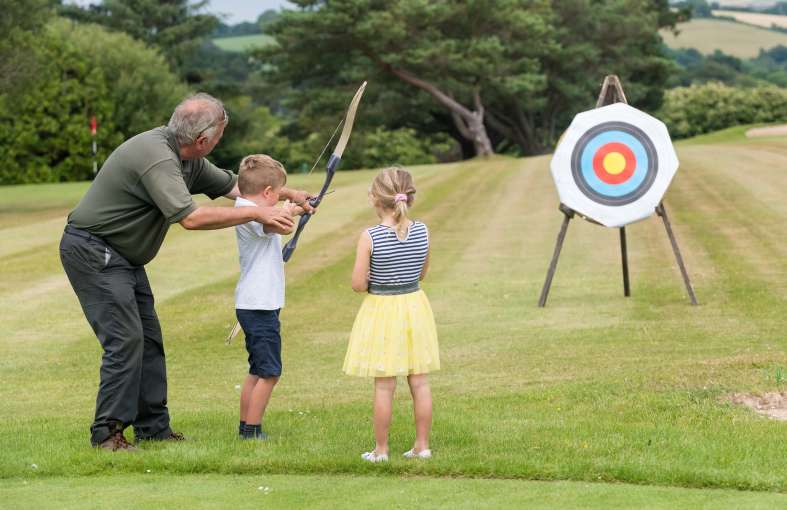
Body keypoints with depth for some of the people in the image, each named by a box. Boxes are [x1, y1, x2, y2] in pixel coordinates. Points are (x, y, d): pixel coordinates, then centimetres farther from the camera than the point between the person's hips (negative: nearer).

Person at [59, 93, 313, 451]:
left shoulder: (187, 159, 5)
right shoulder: (156, 157, -27)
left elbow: (232, 185, 18)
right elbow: (191, 218, -34)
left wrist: (289, 195, 18)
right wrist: (256, 214, -28)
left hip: (122, 257, 10)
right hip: (91, 251, -10)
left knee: (148, 338, 10)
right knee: (125, 338, -14)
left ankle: (153, 428, 14)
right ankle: (107, 432, -9)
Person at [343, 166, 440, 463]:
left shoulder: (370, 237, -16)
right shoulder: (422, 232, -4)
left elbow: (358, 284, -13)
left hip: (381, 308, -4)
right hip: (415, 306, 4)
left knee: (384, 386, 3)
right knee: (420, 382, 10)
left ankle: (381, 450, 10)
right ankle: (422, 446, 17)